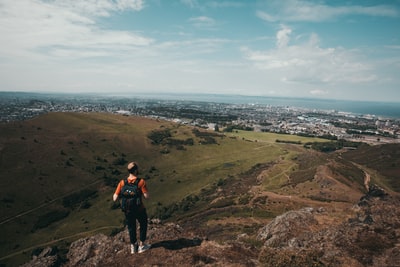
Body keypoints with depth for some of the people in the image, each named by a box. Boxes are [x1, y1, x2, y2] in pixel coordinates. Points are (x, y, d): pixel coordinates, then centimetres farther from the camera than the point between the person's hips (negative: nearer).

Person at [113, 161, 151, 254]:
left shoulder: (122, 183, -12)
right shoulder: (141, 182, -22)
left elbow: (115, 199, -13)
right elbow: (146, 196, -23)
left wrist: (122, 195, 6)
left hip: (128, 211, 3)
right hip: (140, 210, -3)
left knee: (131, 228, 24)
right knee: (143, 226, 23)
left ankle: (133, 247, 40)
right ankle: (141, 246, 33)